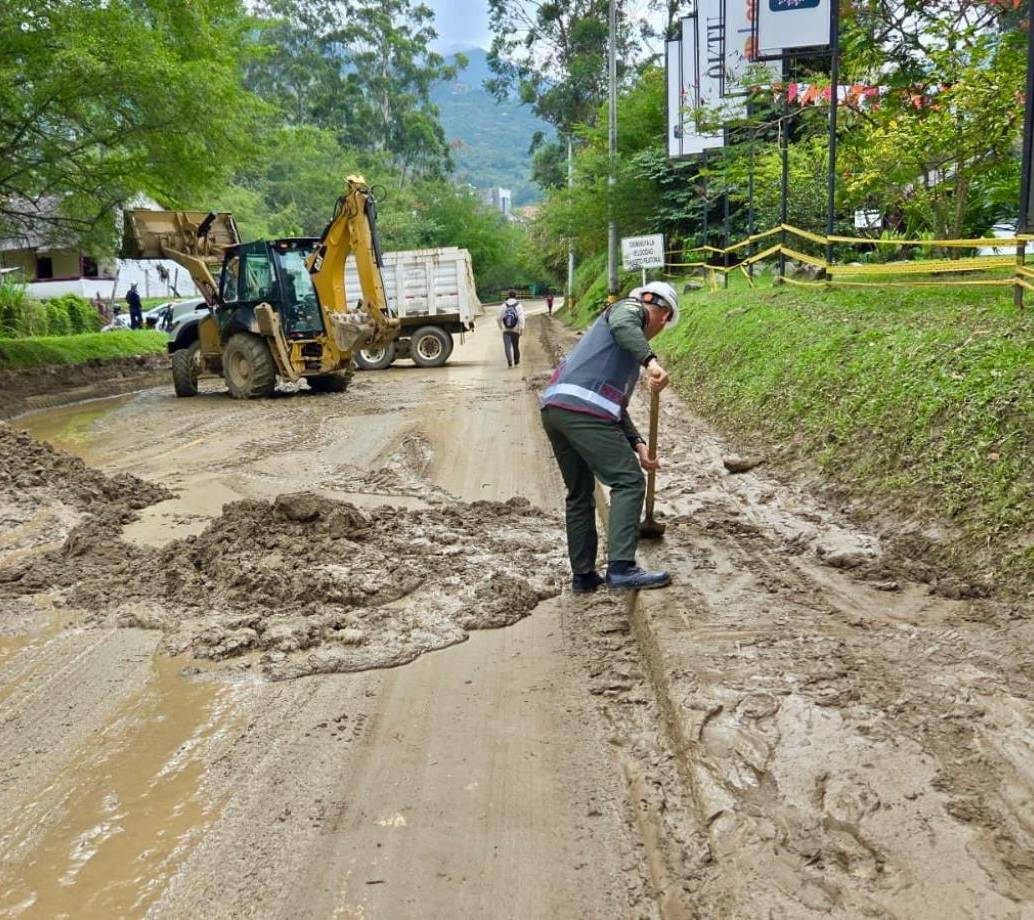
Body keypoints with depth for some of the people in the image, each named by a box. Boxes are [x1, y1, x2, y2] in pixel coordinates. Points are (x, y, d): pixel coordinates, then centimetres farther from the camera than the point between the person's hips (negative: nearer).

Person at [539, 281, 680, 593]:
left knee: (580, 492, 17)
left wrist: (638, 445, 19)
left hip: (554, 409, 10)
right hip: (583, 409, -10)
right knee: (628, 481, -6)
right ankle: (621, 568, -14)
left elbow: (617, 404, 29)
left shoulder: (629, 346, 35)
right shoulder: (631, 309, 11)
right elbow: (621, 325, -16)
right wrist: (650, 361, -27)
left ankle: (583, 575, 21)